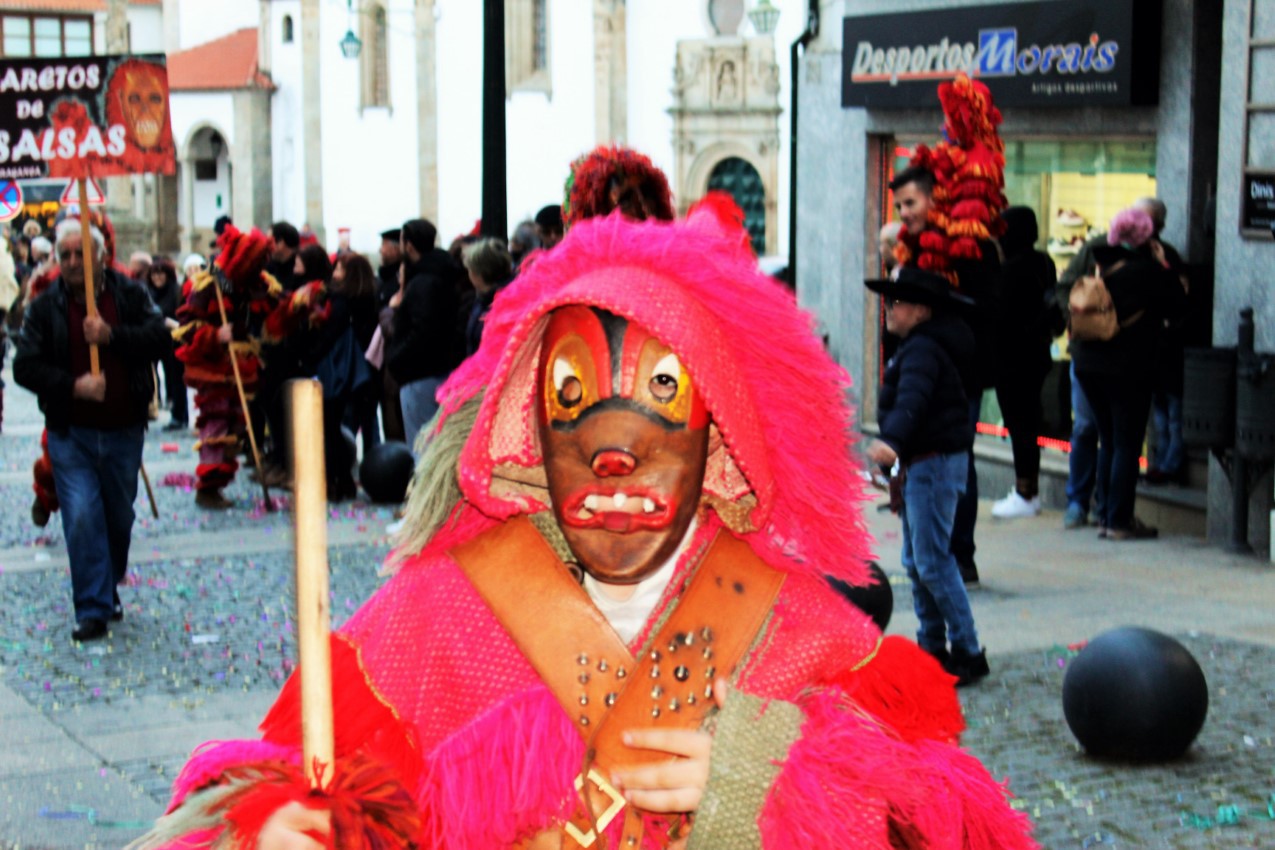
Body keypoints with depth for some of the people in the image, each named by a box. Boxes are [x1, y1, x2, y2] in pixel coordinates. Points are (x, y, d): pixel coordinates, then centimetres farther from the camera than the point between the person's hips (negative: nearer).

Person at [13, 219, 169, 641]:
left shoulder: (130, 295, 0)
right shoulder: (45, 307, -2)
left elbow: (158, 339, -11)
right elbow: (26, 366, -7)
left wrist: (112, 336, -25)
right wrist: (72, 385, -21)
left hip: (124, 431, 2)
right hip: (71, 435, -1)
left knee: (120, 516, 14)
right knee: (82, 517, -12)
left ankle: (109, 588, 36)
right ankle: (92, 610, -7)